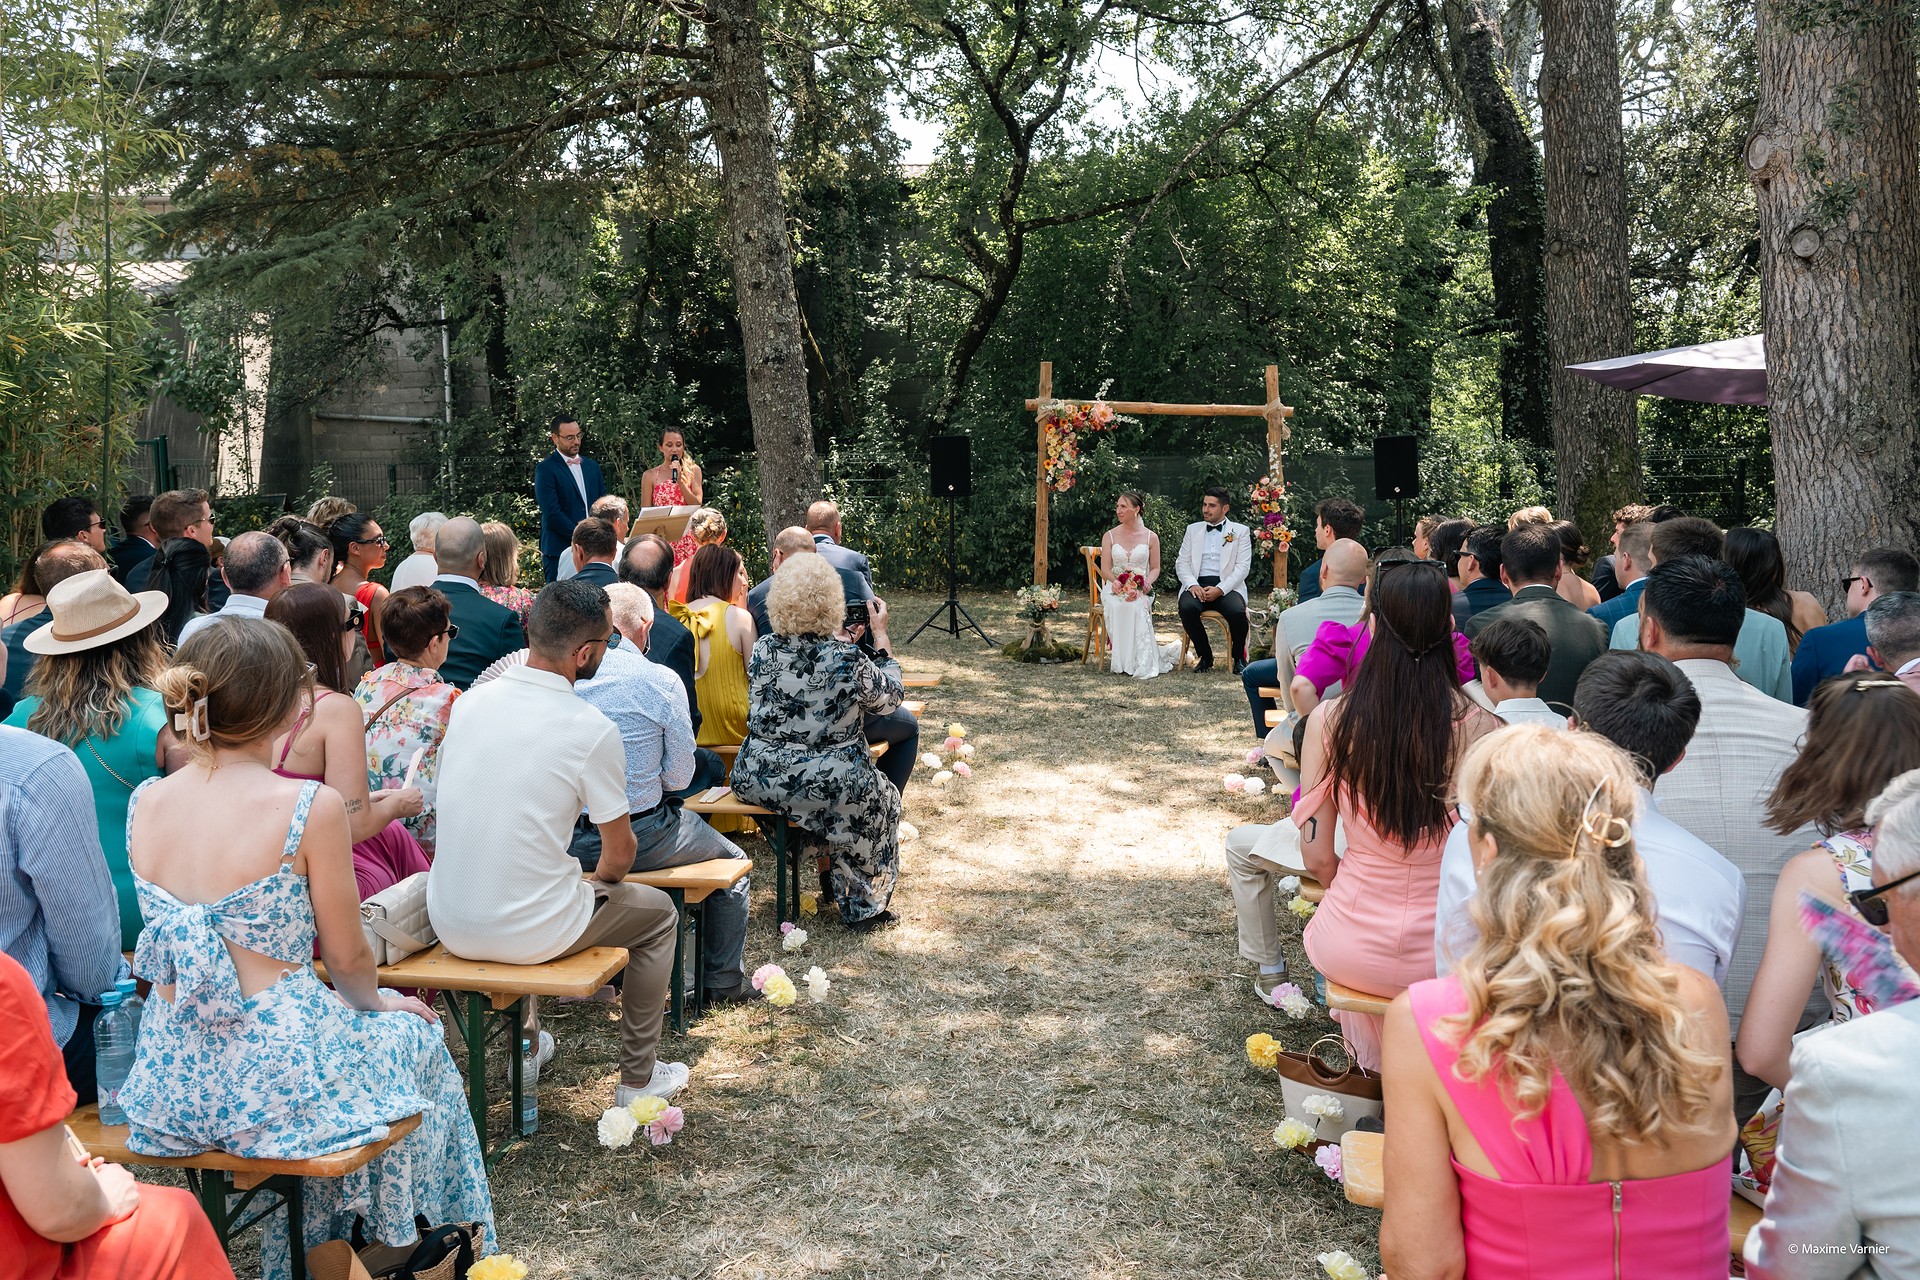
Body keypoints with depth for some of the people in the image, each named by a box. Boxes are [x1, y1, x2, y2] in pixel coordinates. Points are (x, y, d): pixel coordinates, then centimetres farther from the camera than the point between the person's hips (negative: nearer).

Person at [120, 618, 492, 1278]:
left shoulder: (144, 801, -2)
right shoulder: (309, 805, -19)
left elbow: (172, 939, 12)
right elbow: (346, 957, -9)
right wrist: (376, 1002, 13)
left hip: (171, 1074, 6)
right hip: (276, 1071, -6)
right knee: (413, 1037, 25)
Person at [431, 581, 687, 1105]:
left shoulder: (469, 702, -1)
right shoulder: (593, 729, -17)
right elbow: (619, 855, -7)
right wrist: (596, 881, 18)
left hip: (448, 924, 6)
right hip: (530, 933, -5)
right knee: (659, 912, 21)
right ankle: (639, 1077, 27)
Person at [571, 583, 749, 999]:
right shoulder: (661, 680, -12)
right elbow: (679, 777, -7)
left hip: (566, 839, 5)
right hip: (640, 837, -5)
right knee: (734, 862, 21)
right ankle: (724, 981, 29)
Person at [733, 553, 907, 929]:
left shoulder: (762, 650, -6)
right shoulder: (848, 660, -18)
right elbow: (890, 699, 1)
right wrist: (881, 637, 12)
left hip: (757, 781, 5)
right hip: (828, 785, -5)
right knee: (883, 799, 25)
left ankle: (829, 876, 46)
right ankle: (864, 906, 33)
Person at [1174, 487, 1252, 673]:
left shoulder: (1240, 531, 9)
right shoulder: (1193, 529, 18)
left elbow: (1243, 566, 0)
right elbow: (1182, 562, 12)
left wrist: (1220, 589, -15)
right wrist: (1192, 584, -9)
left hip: (1226, 586, -2)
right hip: (1197, 585, 2)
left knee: (1237, 611, -33)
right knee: (1186, 607, -32)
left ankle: (1238, 657, -3)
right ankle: (1205, 656, -10)